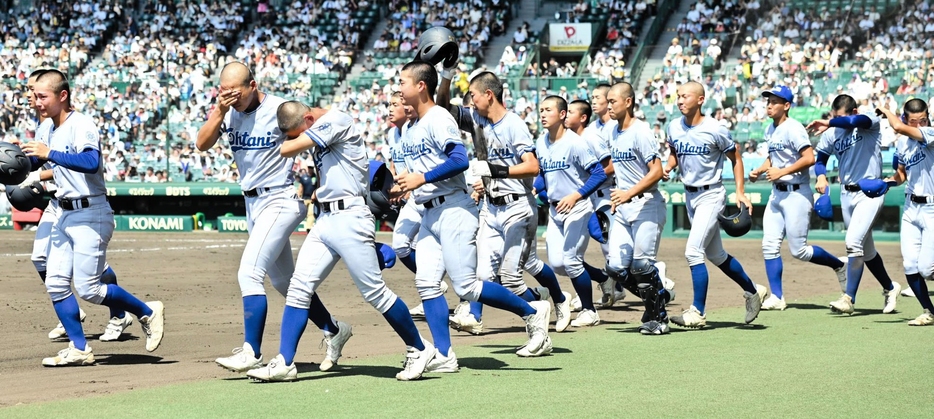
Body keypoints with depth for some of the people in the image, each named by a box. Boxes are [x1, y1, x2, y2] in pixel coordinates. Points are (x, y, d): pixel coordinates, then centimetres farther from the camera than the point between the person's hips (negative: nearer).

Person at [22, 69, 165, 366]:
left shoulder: (82, 125, -15)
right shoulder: (53, 130, 13)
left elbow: (91, 162, -32)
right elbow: (34, 162, 26)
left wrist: (49, 154, -33)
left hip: (91, 215, -9)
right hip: (66, 216, 9)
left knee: (88, 289, -10)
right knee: (55, 283, 3)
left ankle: (147, 312, 9)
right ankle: (79, 349, 10)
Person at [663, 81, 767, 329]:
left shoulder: (715, 130, -16)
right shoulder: (674, 128, 0)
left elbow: (736, 159, -4)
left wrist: (740, 192, -11)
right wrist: (668, 168, -4)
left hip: (711, 195, -7)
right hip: (690, 195, 7)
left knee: (693, 251, -16)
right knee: (716, 255, 16)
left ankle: (698, 313, -10)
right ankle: (753, 291, 35)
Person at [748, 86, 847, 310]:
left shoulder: (793, 129, -15)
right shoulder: (770, 130, 11)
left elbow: (809, 158, -24)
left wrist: (781, 172, -23)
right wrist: (759, 171, 8)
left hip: (797, 193, -8)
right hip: (777, 193, 8)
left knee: (798, 251, -5)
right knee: (769, 245, 1)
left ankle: (839, 266, 18)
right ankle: (776, 297, 5)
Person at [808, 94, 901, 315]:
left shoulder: (871, 123, -12)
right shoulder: (831, 133, 3)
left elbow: (856, 121, -36)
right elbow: (821, 158, 14)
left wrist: (829, 123, -34)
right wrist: (821, 175, -5)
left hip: (870, 191, -7)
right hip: (847, 194, 7)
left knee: (853, 242, -21)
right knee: (866, 251, 16)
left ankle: (848, 298, -16)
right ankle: (890, 288, 36)